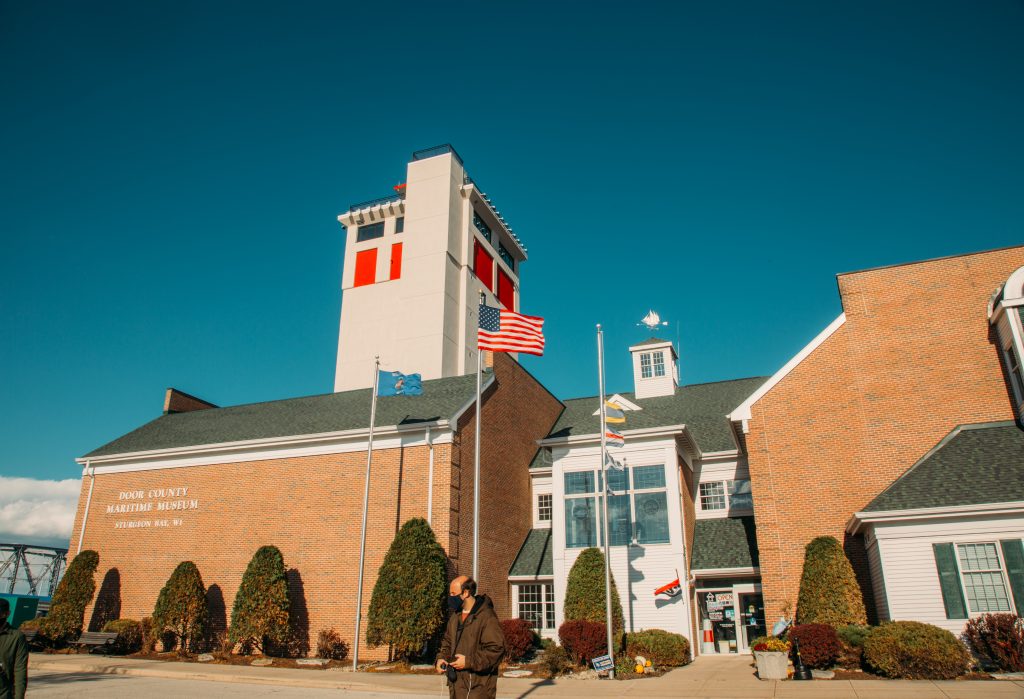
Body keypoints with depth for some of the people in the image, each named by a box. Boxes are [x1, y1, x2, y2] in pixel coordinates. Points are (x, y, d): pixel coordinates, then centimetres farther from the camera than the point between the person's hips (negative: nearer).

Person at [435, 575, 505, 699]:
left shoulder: (487, 617, -14)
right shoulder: (455, 616, 13)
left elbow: (496, 648, -20)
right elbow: (447, 642, 25)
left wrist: (469, 661, -20)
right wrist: (441, 658, 5)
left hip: (477, 685, -8)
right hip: (456, 683, 8)